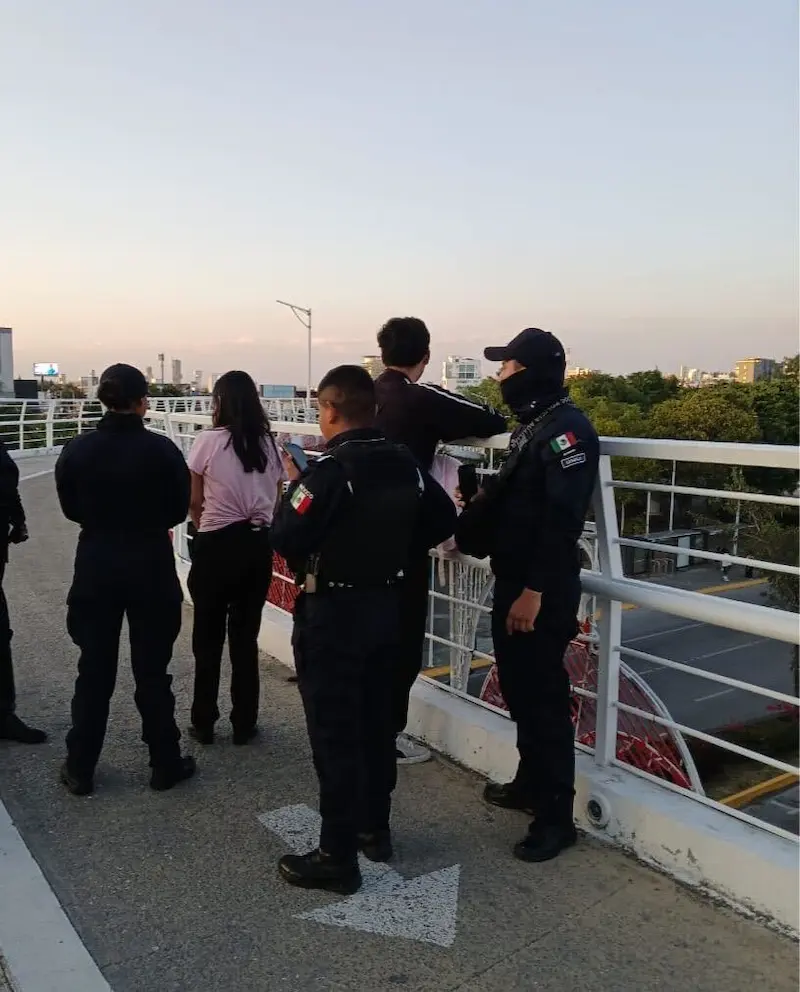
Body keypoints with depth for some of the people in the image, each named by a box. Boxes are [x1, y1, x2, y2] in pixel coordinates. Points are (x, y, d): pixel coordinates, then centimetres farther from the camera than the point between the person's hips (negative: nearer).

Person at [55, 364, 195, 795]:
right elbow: (178, 510, -4)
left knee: (94, 669, 13)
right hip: (150, 566, -2)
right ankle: (166, 764, 18)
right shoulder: (161, 449, -13)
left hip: (95, 566, 2)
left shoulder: (77, 449, -5)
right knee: (152, 669, 8)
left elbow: (70, 509, 5)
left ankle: (80, 769, 22)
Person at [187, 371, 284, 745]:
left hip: (216, 545, -3)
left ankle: (204, 724, 20)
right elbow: (276, 498, 4)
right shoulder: (269, 444, 2)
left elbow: (194, 502, 0)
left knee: (208, 636, 11)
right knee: (246, 636, 12)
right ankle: (244, 724, 19)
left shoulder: (208, 441, -8)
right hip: (259, 545, 3)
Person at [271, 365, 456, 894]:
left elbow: (287, 539, -21)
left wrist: (292, 487, -6)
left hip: (333, 613, -7)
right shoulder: (406, 464, 1)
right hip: (386, 605, 7)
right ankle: (375, 828, 34)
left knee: (335, 733, 2)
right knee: (376, 721, 19)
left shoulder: (329, 471, -21)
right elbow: (443, 521, 9)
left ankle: (338, 857, 13)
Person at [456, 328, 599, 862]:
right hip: (513, 581, 10)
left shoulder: (567, 428, -16)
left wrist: (534, 591, -25)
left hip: (543, 591, -10)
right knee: (520, 690, 19)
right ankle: (530, 783, 35)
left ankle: (556, 816, 11)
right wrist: (468, 530, 7)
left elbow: (562, 518, -24)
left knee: (544, 698, -2)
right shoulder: (533, 425, 15)